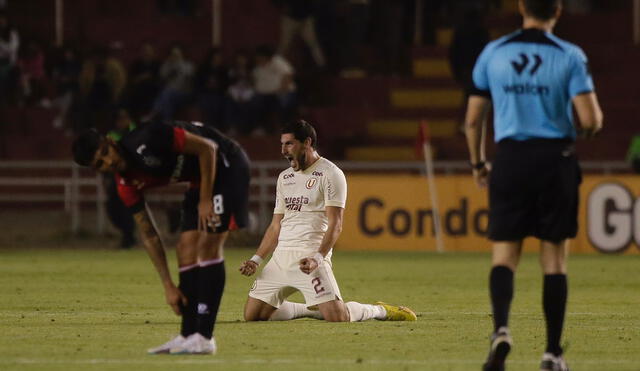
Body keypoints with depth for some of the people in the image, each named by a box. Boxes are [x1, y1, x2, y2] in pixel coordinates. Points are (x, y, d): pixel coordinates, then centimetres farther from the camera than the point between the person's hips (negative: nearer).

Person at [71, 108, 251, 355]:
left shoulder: (147, 140, -26)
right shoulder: (126, 185, -3)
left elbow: (207, 148, -21)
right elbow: (148, 235, 2)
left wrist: (205, 200, -20)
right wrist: (168, 286, -2)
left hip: (225, 165, -8)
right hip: (199, 178, 8)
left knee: (208, 245, -16)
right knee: (186, 249, 1)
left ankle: (204, 337, -18)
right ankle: (188, 336, 5)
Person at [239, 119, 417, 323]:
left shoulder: (330, 174, -4)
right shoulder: (284, 177, 20)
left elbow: (335, 224, -12)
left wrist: (317, 258, -24)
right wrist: (256, 260, 11)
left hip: (310, 254, -7)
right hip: (281, 256, 7)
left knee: (337, 316, -21)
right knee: (252, 314, 0)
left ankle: (381, 311, 10)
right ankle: (311, 309, 18)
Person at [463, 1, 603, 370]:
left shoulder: (493, 53, 3)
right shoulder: (570, 56, -4)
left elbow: (473, 119, 7)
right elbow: (591, 120, -11)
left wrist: (478, 163, 22)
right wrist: (595, 123, 13)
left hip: (511, 160, 1)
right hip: (556, 159, -1)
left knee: (505, 254, 5)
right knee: (555, 259, 7)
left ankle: (501, 327, -21)